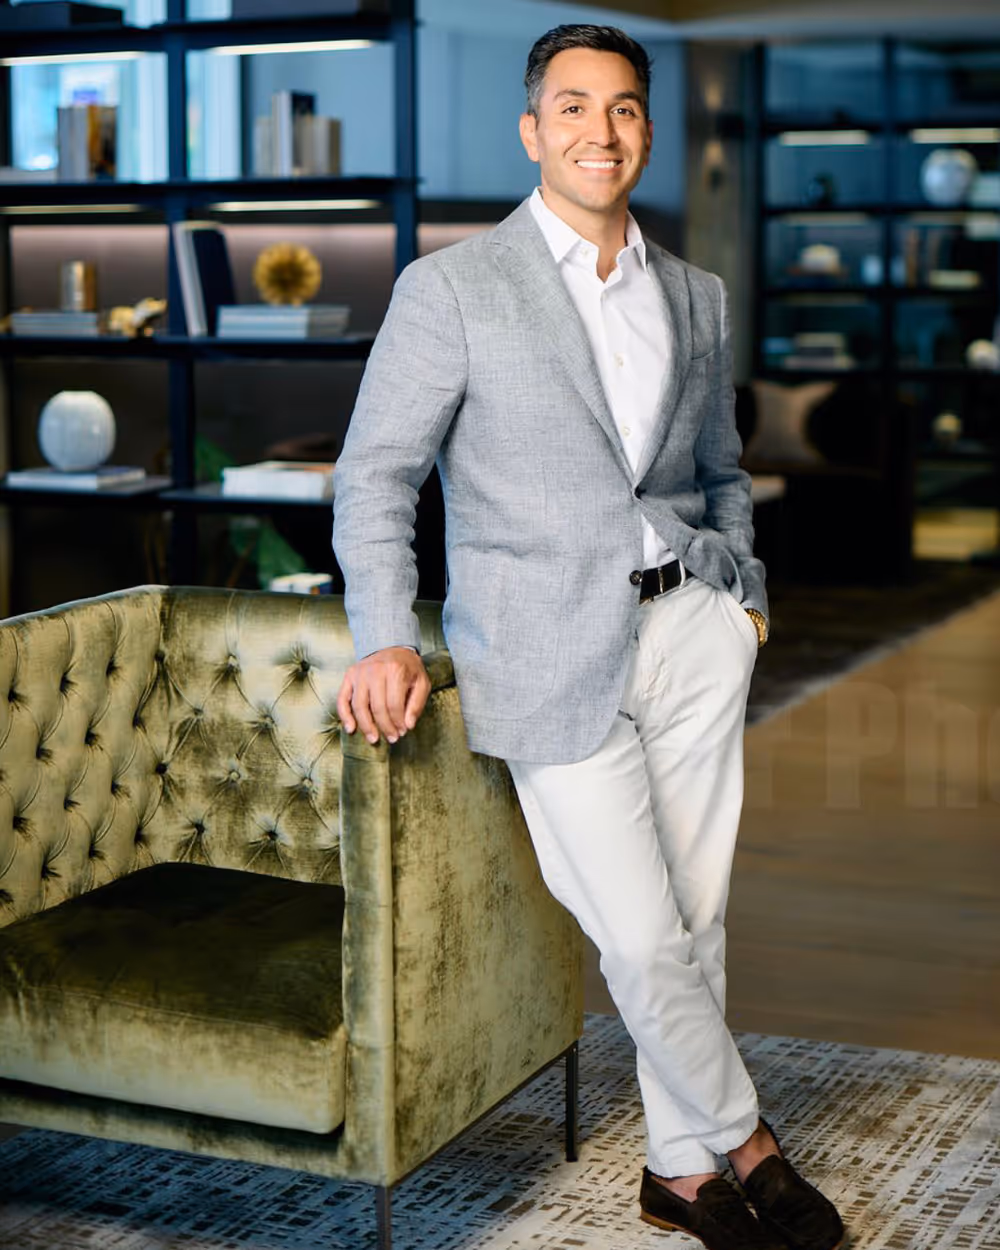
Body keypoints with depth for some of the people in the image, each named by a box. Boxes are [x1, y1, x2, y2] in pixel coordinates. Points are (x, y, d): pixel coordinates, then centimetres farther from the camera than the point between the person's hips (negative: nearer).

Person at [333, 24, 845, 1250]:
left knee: (693, 918, 7)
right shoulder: (451, 288, -2)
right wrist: (385, 638, -16)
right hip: (550, 653, -4)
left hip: (689, 625, 5)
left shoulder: (696, 298, 13)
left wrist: (743, 590, 10)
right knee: (641, 938, -3)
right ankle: (738, 1142, 19)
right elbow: (376, 475, -4)